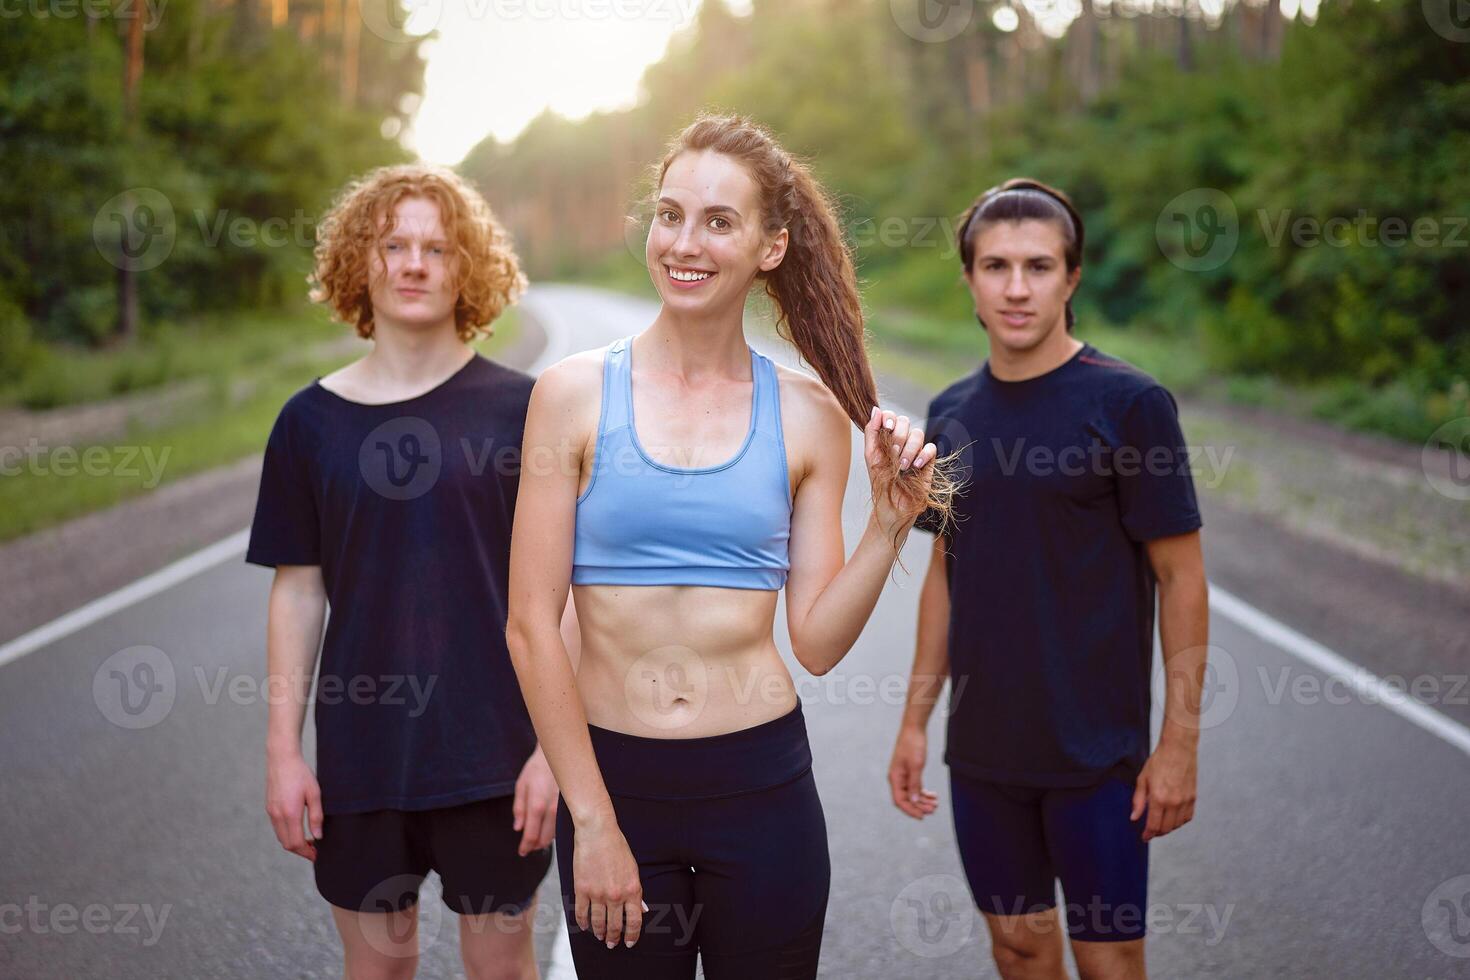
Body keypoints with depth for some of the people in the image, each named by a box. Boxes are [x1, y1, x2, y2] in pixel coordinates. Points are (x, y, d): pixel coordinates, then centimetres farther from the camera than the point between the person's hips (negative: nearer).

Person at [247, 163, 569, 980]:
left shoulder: (520, 407, -4)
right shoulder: (313, 419, 2)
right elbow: (299, 590, 5)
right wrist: (284, 749, 2)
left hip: (495, 753, -2)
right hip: (359, 752, 2)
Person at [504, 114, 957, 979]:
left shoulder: (809, 417, 1)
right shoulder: (575, 394, -4)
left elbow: (816, 641, 1)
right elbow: (532, 624, -6)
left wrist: (891, 521, -10)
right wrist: (593, 820, -7)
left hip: (762, 785, 1)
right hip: (613, 779, -1)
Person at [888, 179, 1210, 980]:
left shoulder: (1128, 403, -10)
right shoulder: (953, 414, 5)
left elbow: (1180, 575, -9)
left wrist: (1180, 742, -12)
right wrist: (916, 719, 10)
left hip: (1097, 752, -4)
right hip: (982, 749, 5)